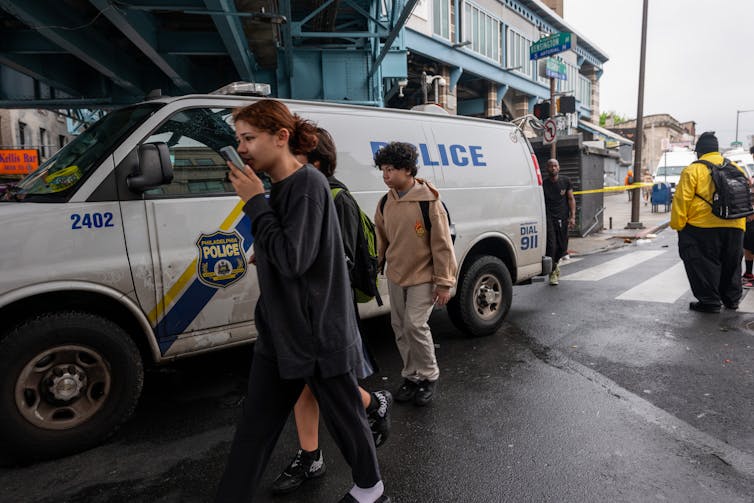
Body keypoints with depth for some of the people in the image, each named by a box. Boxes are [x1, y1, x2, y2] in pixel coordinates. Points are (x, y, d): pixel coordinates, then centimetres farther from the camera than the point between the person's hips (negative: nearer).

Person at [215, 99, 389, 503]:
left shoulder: (308, 184, -17)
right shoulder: (278, 188, 9)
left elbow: (293, 259, -24)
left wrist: (254, 203, -19)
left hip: (320, 334, -8)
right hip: (278, 333, 8)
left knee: (343, 415, 14)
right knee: (253, 428, 14)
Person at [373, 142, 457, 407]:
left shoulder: (429, 201, -15)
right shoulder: (385, 203, 3)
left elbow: (442, 244, -13)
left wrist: (444, 282, -13)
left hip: (422, 277, -6)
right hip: (395, 276, 6)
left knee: (415, 325, -11)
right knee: (400, 328, 11)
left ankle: (429, 376, 12)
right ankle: (412, 376, 28)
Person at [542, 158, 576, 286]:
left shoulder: (566, 181, 5)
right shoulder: (544, 184, -1)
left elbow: (571, 199, 6)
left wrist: (572, 217, -3)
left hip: (563, 218, 2)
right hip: (549, 218, -2)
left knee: (562, 247, 7)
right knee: (551, 245, -9)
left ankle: (555, 262, 38)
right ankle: (552, 272, 5)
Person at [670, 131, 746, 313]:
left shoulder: (693, 170, -6)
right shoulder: (736, 168, 14)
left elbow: (682, 199, -10)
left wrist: (677, 225, -5)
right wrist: (741, 224, 26)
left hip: (703, 227, -6)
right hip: (735, 227, 6)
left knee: (705, 264, 3)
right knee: (731, 264, 18)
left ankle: (710, 301, 4)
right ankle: (732, 299, 30)